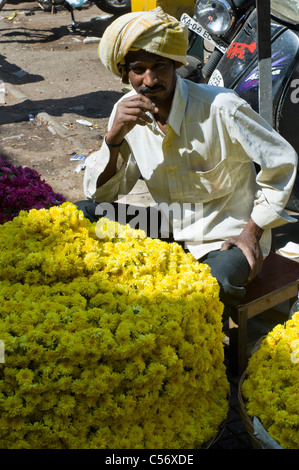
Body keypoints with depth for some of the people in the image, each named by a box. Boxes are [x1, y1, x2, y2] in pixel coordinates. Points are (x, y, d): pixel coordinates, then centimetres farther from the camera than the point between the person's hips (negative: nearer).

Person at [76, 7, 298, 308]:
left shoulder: (221, 109, -22)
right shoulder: (128, 112, -6)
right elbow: (100, 194, -4)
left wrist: (253, 231, -12)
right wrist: (114, 136, -22)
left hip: (226, 238, -5)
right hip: (169, 230, 5)